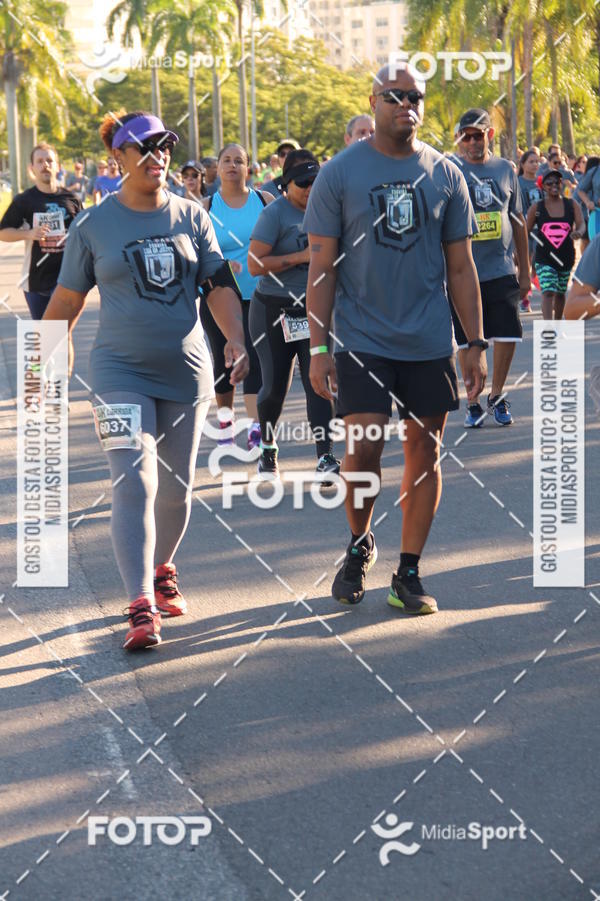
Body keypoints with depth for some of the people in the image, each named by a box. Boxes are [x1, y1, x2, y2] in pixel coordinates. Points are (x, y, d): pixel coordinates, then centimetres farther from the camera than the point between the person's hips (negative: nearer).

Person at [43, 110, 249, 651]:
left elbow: (220, 285, 4)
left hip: (186, 370, 3)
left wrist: (236, 340, -11)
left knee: (176, 488, 11)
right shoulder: (94, 226, 0)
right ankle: (142, 609, -17)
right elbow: (67, 301, 6)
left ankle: (162, 570, 38)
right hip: (121, 371, -3)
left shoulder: (191, 217, 5)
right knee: (134, 483, -15)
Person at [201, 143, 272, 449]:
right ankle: (225, 418, 30)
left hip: (257, 295, -1)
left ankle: (255, 428, -16)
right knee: (224, 360, 10)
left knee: (254, 358, -11)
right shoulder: (206, 207, 1)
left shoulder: (265, 201, 2)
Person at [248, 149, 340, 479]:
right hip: (274, 311, -4)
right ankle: (267, 448, 30)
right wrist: (301, 256, -21)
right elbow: (255, 265, -18)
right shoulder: (275, 213, -11)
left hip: (315, 309, 4)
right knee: (275, 386, 6)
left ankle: (325, 457, -11)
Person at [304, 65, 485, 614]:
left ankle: (408, 574, 14)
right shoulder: (340, 173, -1)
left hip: (430, 342, 3)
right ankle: (360, 545, 18)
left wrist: (476, 345, 5)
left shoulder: (445, 175, 6)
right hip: (362, 340, -2)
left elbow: (461, 268, 9)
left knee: (424, 451, 4)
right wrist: (318, 347, -7)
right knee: (365, 448, -10)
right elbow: (322, 266, -1)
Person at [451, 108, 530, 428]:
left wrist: (525, 271, 14)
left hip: (502, 271, 2)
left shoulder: (505, 169, 9)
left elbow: (518, 222, 14)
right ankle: (473, 404, 17)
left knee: (507, 338, 0)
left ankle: (497, 397, 20)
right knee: (467, 342, 2)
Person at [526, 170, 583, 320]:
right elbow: (526, 232, 3)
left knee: (560, 293, 15)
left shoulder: (572, 205, 3)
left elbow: (581, 223, -10)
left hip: (566, 256, 3)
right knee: (548, 292, -17)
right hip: (544, 258, -3)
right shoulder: (536, 208, -1)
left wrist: (579, 232, -33)